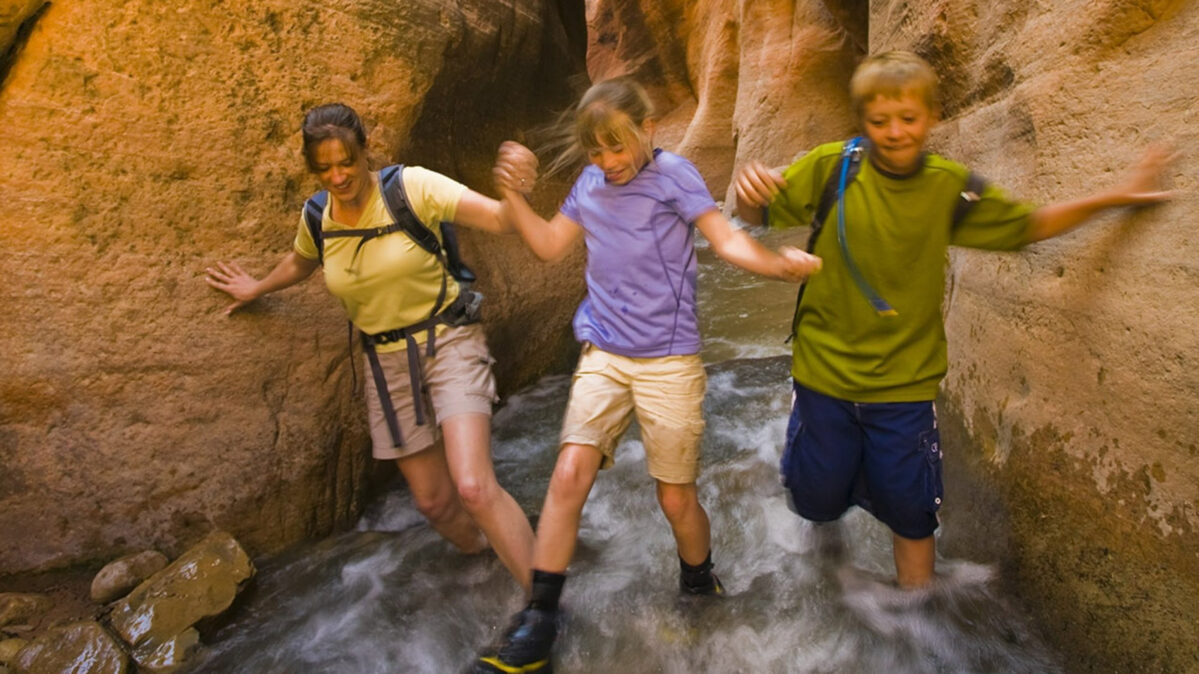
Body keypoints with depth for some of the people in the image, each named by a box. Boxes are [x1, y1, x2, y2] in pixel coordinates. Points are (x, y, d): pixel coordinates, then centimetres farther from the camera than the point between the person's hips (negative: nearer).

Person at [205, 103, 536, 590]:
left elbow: (498, 218, -24)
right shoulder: (316, 218, 3)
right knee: (432, 500, 7)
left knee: (473, 486, -21)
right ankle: (483, 551, 38)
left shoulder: (410, 187, -13)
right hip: (385, 362, 5)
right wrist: (257, 288, 40)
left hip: (446, 343, -5)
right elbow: (300, 262, 26)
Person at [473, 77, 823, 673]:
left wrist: (778, 263, -31)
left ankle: (700, 585, 36)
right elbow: (549, 245, 14)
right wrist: (511, 193, 1)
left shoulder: (672, 174, -5)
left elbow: (726, 240, -12)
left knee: (676, 497, 4)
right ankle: (538, 624, 2)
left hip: (669, 361, -3)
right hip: (602, 356, 3)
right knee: (570, 474, -11)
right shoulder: (590, 183, 8)